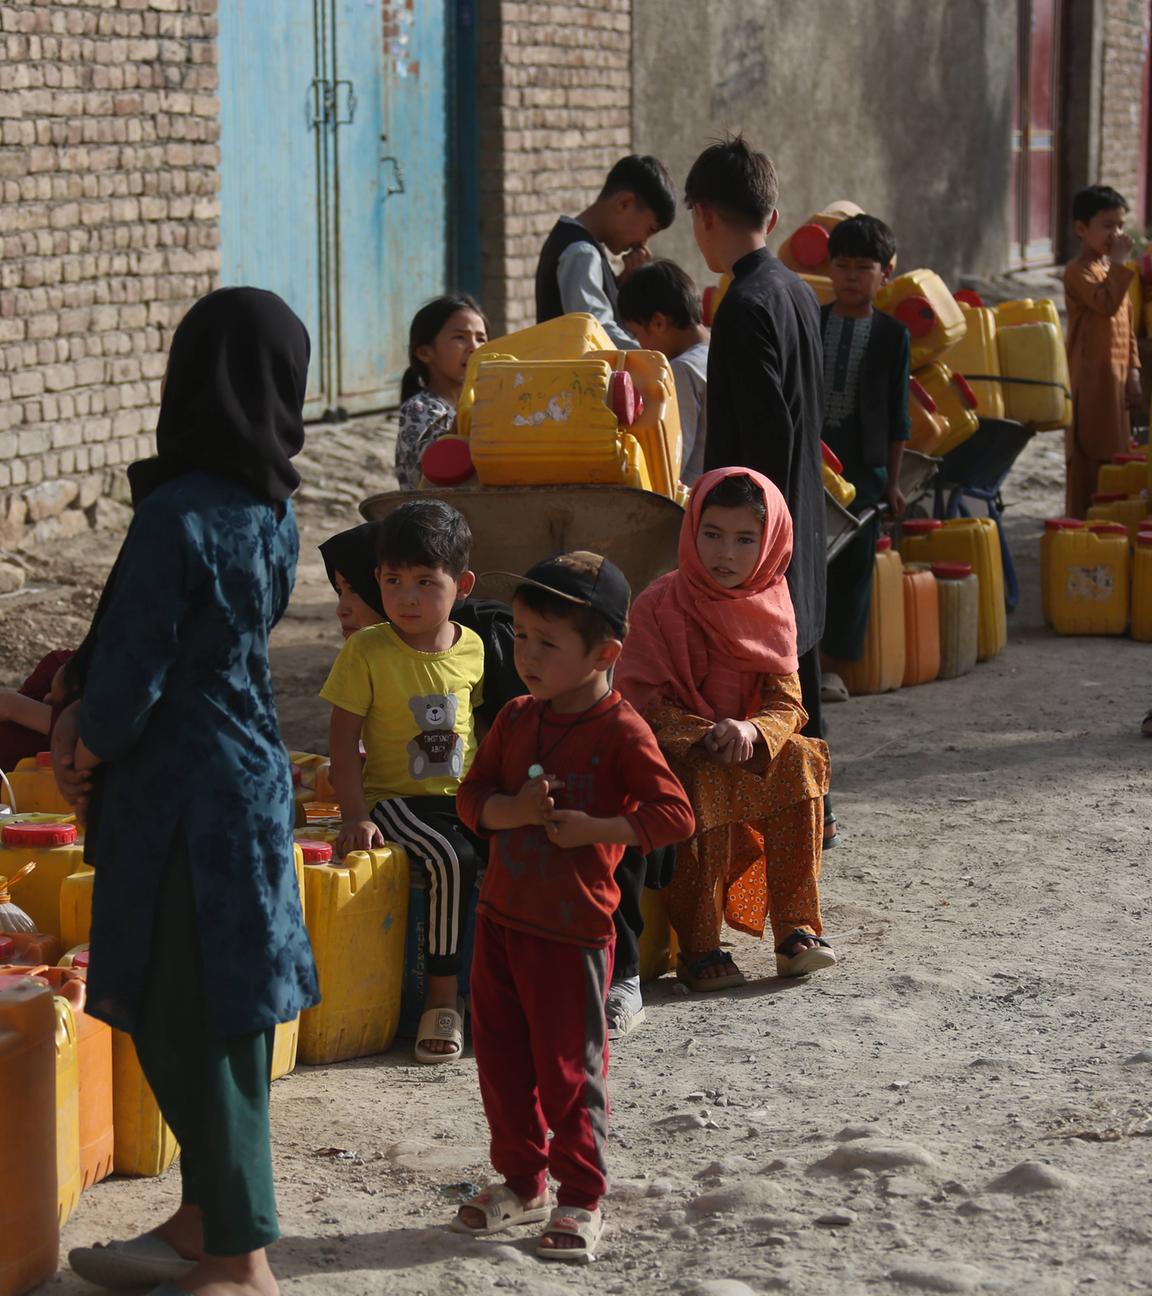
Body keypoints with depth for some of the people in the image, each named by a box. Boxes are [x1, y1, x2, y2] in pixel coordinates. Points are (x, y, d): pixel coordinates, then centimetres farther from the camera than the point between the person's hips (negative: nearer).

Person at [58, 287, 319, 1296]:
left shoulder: (179, 520, -21)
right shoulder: (270, 511, 4)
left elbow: (134, 678, -17)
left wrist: (87, 751, 3)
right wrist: (85, 713, 3)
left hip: (183, 797, -8)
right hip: (250, 772, 9)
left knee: (196, 1027, 1)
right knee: (208, 1016, 18)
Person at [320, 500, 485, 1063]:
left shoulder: (472, 648, 4)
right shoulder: (366, 651, -8)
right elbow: (344, 740, -7)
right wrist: (355, 816, -16)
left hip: (463, 797, 4)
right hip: (395, 799, -4)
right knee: (454, 858, -31)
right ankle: (442, 996, -21)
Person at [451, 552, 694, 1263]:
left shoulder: (621, 732, -13)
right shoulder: (516, 718, 6)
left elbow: (674, 815, -16)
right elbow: (473, 796, 5)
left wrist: (592, 828, -23)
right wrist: (515, 810, -15)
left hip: (573, 929, -6)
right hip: (502, 915, 6)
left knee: (569, 1069, 1)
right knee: (502, 1058, 14)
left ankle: (580, 1199, 14)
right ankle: (521, 1182, 30)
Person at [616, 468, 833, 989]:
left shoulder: (770, 607, 2)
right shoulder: (660, 605, -10)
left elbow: (786, 706, -2)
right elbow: (641, 698, -13)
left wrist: (751, 731, -25)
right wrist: (702, 735, -27)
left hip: (747, 749, 4)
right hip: (673, 750, -4)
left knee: (796, 761, -24)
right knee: (705, 786, -34)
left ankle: (796, 929, -21)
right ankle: (698, 948, -27)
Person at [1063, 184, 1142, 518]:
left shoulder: (1113, 270, 15)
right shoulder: (1079, 271, -11)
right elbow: (1107, 303, -28)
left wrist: (1133, 369, 11)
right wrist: (1120, 263, -24)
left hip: (1117, 375, 8)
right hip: (1090, 376, -8)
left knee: (1114, 451, 12)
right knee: (1087, 453, -5)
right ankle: (1080, 521, -2)